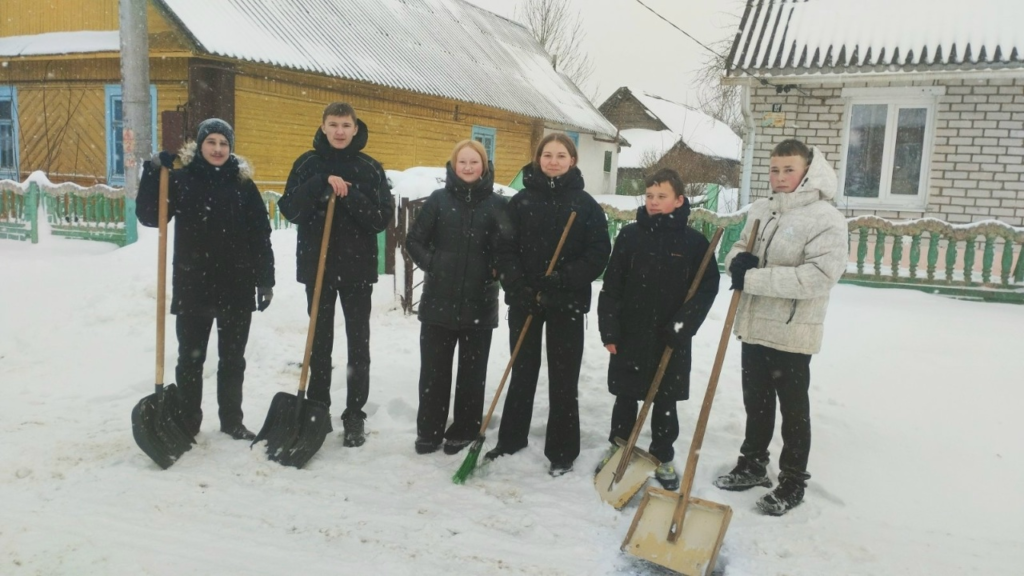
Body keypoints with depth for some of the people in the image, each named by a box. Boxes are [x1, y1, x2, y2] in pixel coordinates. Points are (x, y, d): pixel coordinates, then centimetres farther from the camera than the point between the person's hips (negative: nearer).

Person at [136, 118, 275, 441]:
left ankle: (232, 421, 24)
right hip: (193, 285, -1)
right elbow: (149, 217, -7)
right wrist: (154, 173, -18)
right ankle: (187, 424, 20)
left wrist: (265, 280, -3)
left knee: (233, 359, 11)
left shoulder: (243, 183, 3)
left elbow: (260, 235, 2)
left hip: (237, 286, 1)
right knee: (190, 358, 8)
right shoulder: (181, 178, 1)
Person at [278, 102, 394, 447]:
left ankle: (355, 414, 14)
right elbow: (289, 209, -7)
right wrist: (322, 183, -18)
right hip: (317, 266, 1)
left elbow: (383, 218, -7)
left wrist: (348, 195, -20)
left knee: (358, 343, 4)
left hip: (357, 268, -1)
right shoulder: (308, 164, 3)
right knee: (320, 342, 11)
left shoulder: (370, 169, 0)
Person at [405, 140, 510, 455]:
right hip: (439, 299, 1)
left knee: (472, 370, 9)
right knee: (433, 368, 7)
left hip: (479, 301, 0)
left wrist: (495, 270, -9)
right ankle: (429, 431, 21)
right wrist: (431, 264, -4)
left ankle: (464, 431, 23)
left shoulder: (497, 204, 1)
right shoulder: (439, 199, 3)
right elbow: (414, 241, 6)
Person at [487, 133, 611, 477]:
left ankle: (562, 452, 16)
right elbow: (505, 249, -2)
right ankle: (511, 438, 30)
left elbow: (599, 254, -7)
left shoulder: (586, 204, -1)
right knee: (522, 371, 14)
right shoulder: (521, 200, 3)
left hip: (567, 303, -2)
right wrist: (518, 286, -16)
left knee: (563, 379, 5)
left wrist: (561, 280, -19)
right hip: (524, 300, 2)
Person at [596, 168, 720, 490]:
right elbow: (611, 285, -1)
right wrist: (609, 329, -6)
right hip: (629, 334, 1)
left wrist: (683, 325, -14)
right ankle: (617, 448, 32)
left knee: (665, 402, 11)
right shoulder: (630, 235, -1)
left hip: (671, 340, -1)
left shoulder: (694, 242, -4)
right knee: (625, 397, 13)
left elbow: (708, 287, -4)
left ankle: (663, 458, 27)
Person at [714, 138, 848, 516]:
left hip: (792, 332, -6)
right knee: (756, 402, 20)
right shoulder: (760, 209, 7)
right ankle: (753, 465, 37)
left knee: (794, 410, 8)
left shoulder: (825, 217, -14)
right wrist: (738, 259, -10)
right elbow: (739, 247, 17)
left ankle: (793, 483, 24)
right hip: (754, 325, 6)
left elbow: (821, 274, -24)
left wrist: (753, 278, -25)